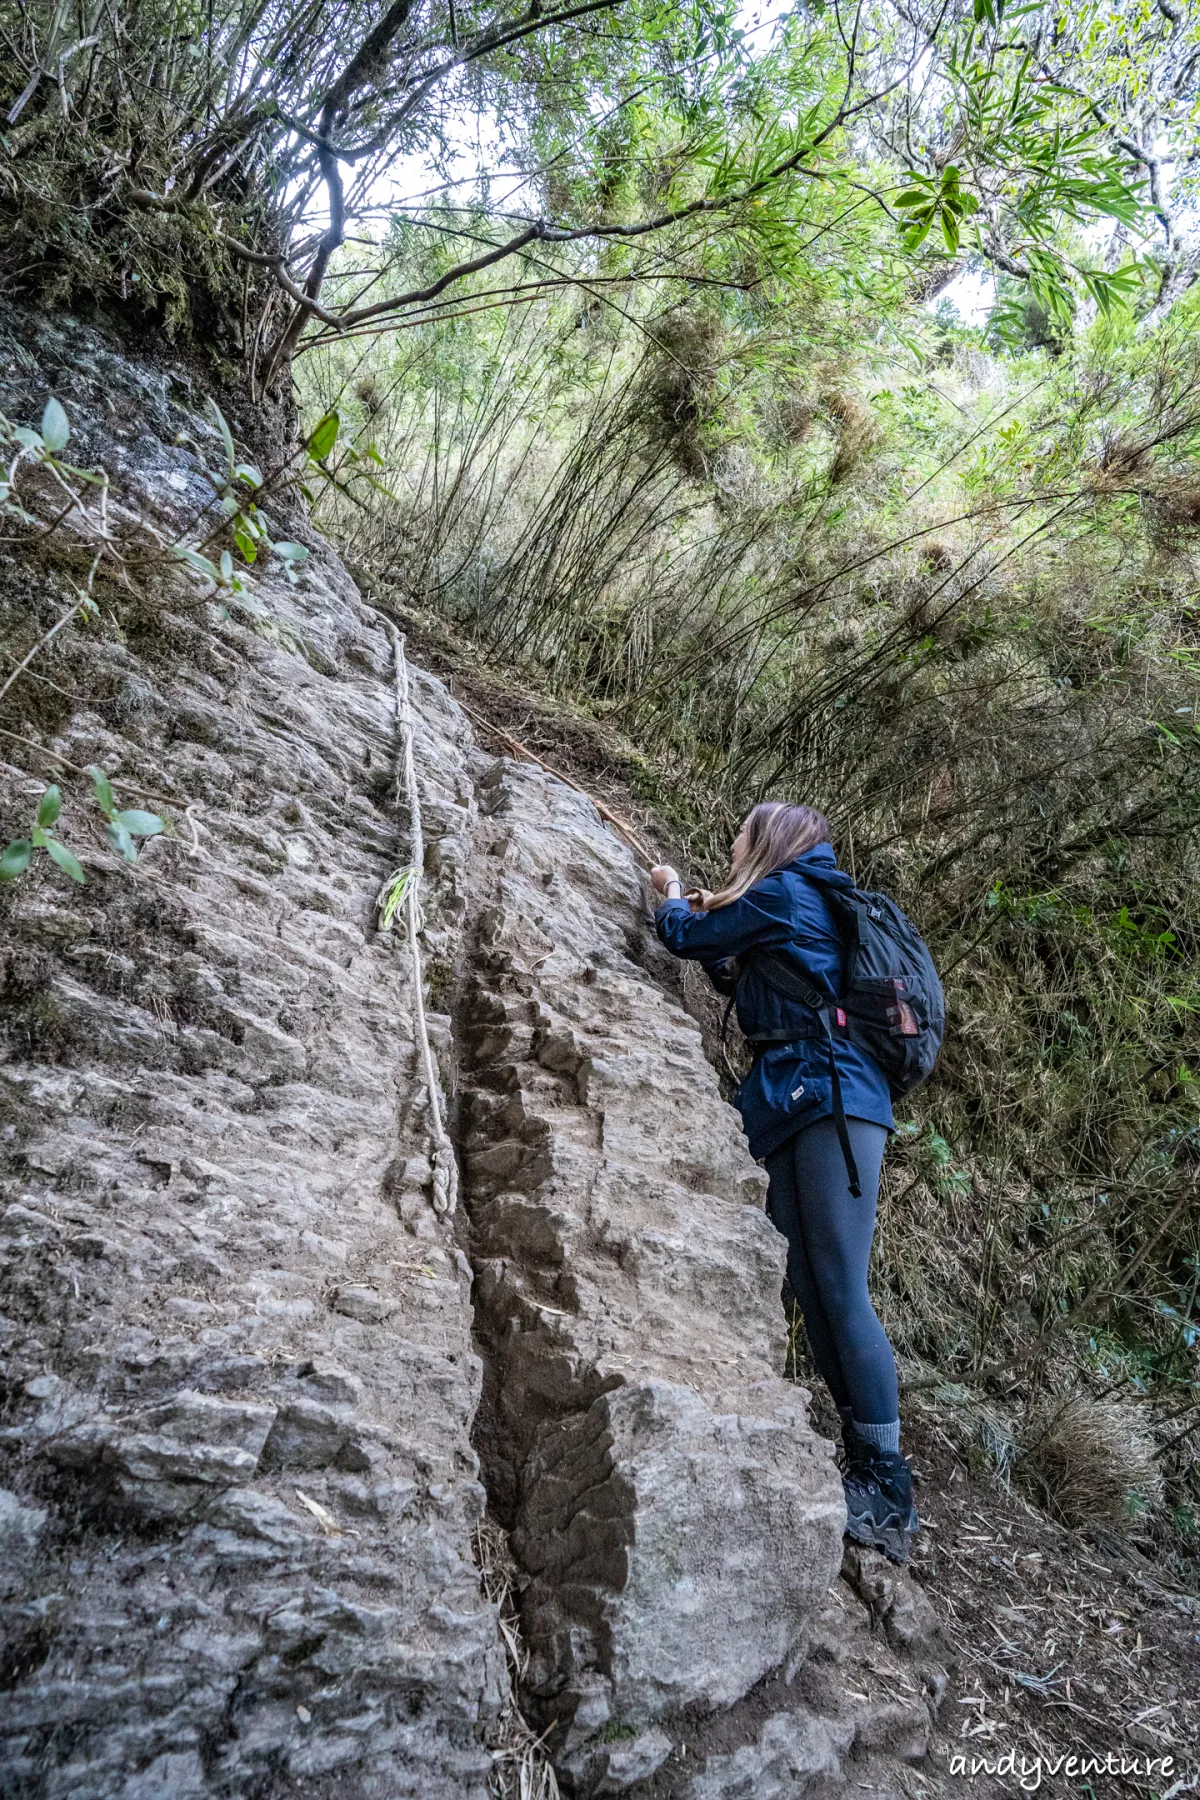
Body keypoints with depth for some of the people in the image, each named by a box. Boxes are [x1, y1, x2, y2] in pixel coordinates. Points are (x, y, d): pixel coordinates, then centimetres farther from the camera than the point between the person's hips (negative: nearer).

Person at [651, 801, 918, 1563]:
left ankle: (890, 1489, -9)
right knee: (811, 1287, 5)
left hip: (833, 1098, -10)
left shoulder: (785, 889, -2)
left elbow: (684, 935, 5)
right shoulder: (803, 907, 25)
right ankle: (864, 1462, 8)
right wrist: (711, 922, 27)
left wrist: (673, 893, 25)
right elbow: (750, 990, 32)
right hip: (790, 1108, 10)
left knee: (842, 1286, -12)